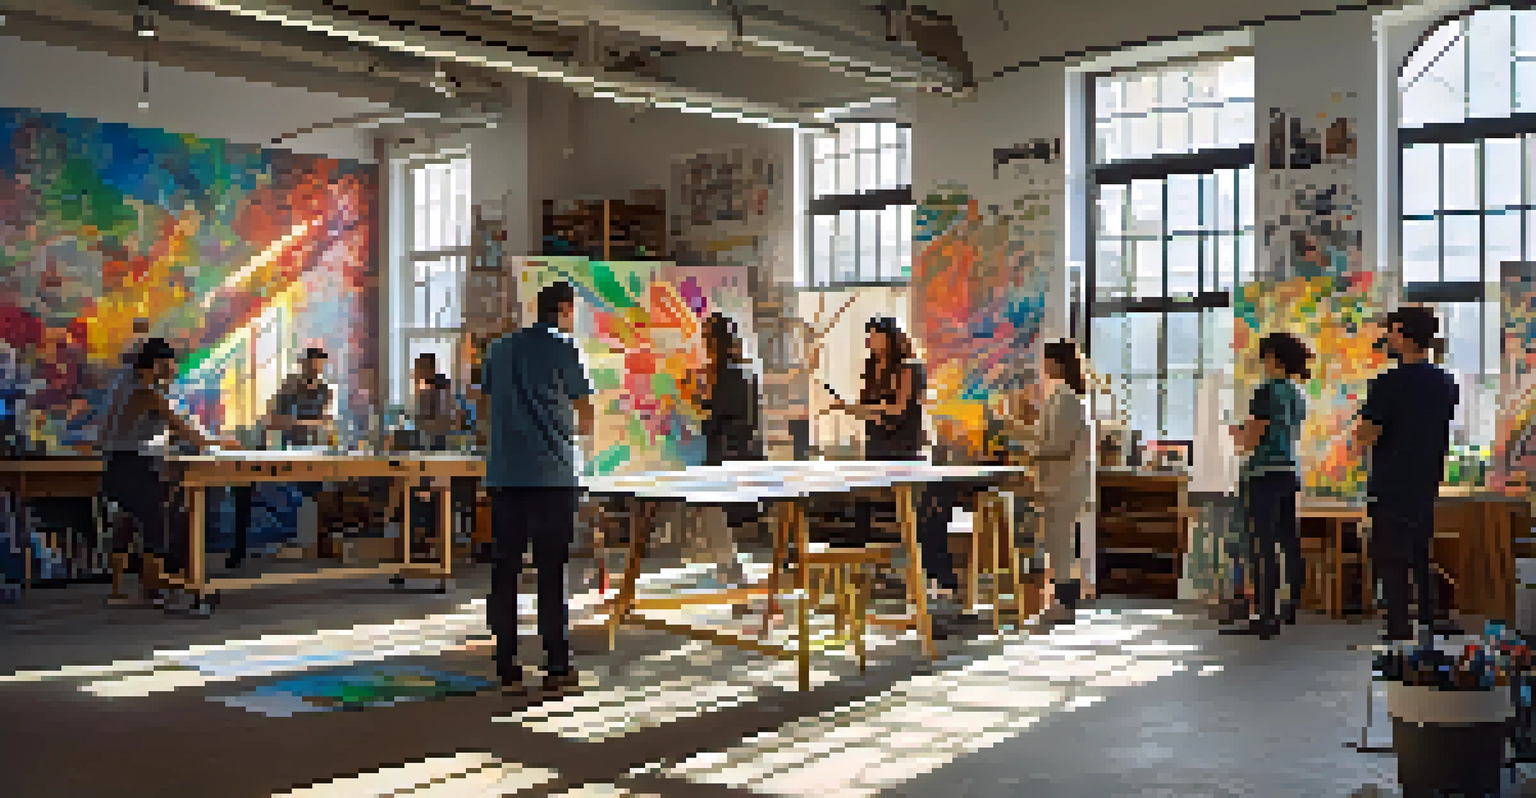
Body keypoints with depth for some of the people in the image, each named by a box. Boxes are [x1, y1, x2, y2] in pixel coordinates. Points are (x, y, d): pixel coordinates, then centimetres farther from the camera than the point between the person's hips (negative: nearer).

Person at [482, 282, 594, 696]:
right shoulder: (563, 350, -3)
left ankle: (506, 669, 9)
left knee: (504, 572, 6)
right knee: (551, 574, 0)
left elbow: (489, 405, 18)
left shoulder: (499, 350, 13)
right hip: (552, 475, -5)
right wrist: (578, 429, 21)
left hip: (503, 477, 5)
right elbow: (586, 417, 0)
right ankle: (557, 669, 4)